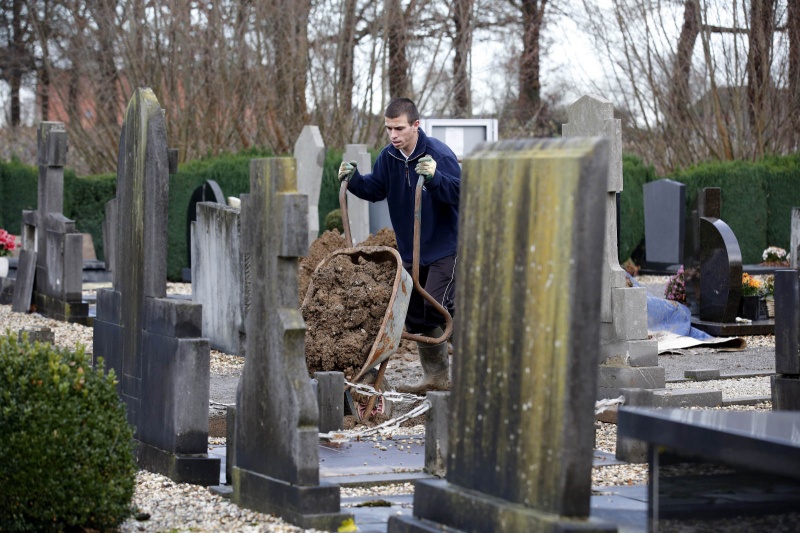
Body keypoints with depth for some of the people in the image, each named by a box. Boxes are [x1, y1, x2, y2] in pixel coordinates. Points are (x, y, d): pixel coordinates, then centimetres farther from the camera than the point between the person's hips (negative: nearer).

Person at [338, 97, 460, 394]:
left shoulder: (439, 154, -19)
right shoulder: (388, 156, 0)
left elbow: (461, 193, -25)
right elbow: (376, 190, 9)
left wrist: (435, 177, -42)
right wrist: (353, 179, -10)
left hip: (445, 248, -7)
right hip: (411, 249, 7)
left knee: (437, 308, -16)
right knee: (416, 315, 10)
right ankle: (435, 377, 21)